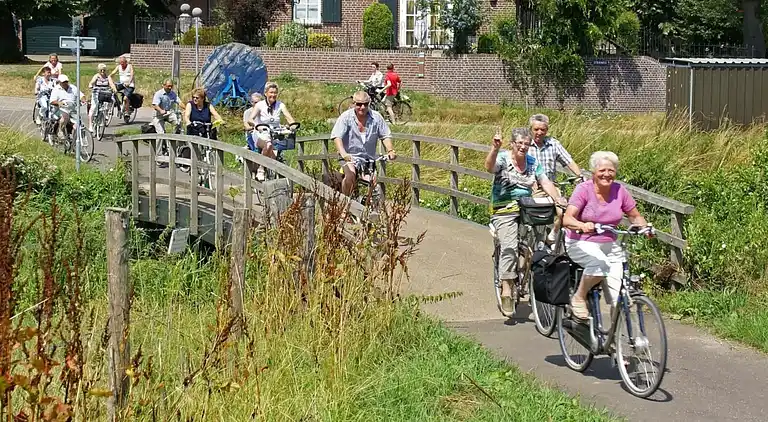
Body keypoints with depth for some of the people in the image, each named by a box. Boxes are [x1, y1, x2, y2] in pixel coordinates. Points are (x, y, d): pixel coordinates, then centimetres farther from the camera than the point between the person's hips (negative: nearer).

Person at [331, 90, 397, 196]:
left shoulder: (376, 117, 0)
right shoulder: (346, 117, -8)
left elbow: (386, 136, 4)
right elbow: (337, 137, -17)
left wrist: (390, 150, -15)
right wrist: (343, 153, -35)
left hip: (369, 158, 3)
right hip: (350, 157, -3)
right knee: (350, 176, -30)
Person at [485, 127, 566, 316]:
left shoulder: (533, 163, 12)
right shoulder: (502, 159, -3)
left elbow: (545, 183, 5)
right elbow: (489, 167, -25)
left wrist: (559, 199, -12)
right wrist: (495, 148, -43)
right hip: (504, 210, -5)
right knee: (509, 246, -24)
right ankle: (506, 288, -25)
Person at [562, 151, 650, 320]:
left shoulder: (619, 190, -2)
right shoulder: (584, 189, -12)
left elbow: (635, 216, 9)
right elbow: (567, 219, -24)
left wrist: (644, 227, -14)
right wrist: (582, 225, -46)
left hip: (610, 246, 4)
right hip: (582, 244, -4)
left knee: (617, 296, -10)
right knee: (600, 263, -36)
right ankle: (579, 298, -12)